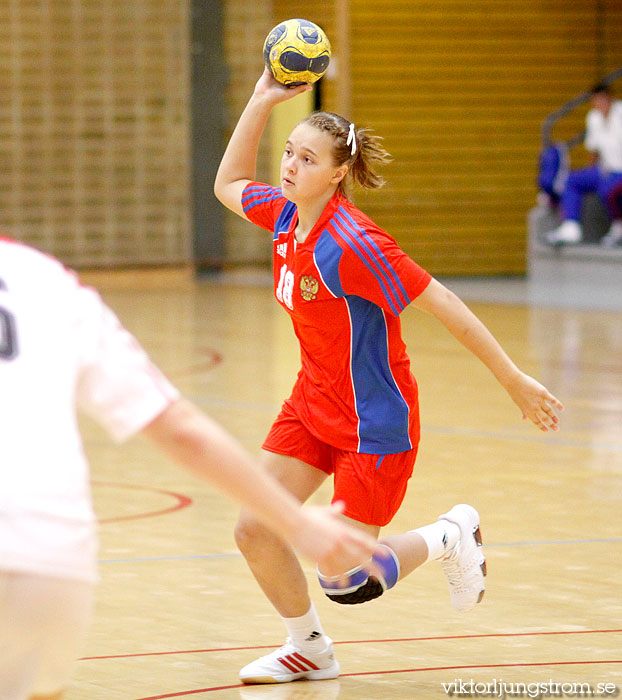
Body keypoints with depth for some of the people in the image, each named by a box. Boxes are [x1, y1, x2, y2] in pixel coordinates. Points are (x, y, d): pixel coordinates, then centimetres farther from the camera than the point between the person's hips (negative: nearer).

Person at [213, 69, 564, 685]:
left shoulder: (352, 243, -26)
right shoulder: (286, 216, -2)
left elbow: (444, 306, -23)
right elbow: (228, 185, 18)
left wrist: (513, 380, -21)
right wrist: (262, 101, 6)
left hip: (374, 421, -8)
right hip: (313, 404, 8)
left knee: (342, 582, -6)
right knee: (253, 529, 2)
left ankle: (450, 537, 22)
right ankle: (309, 650, 27)